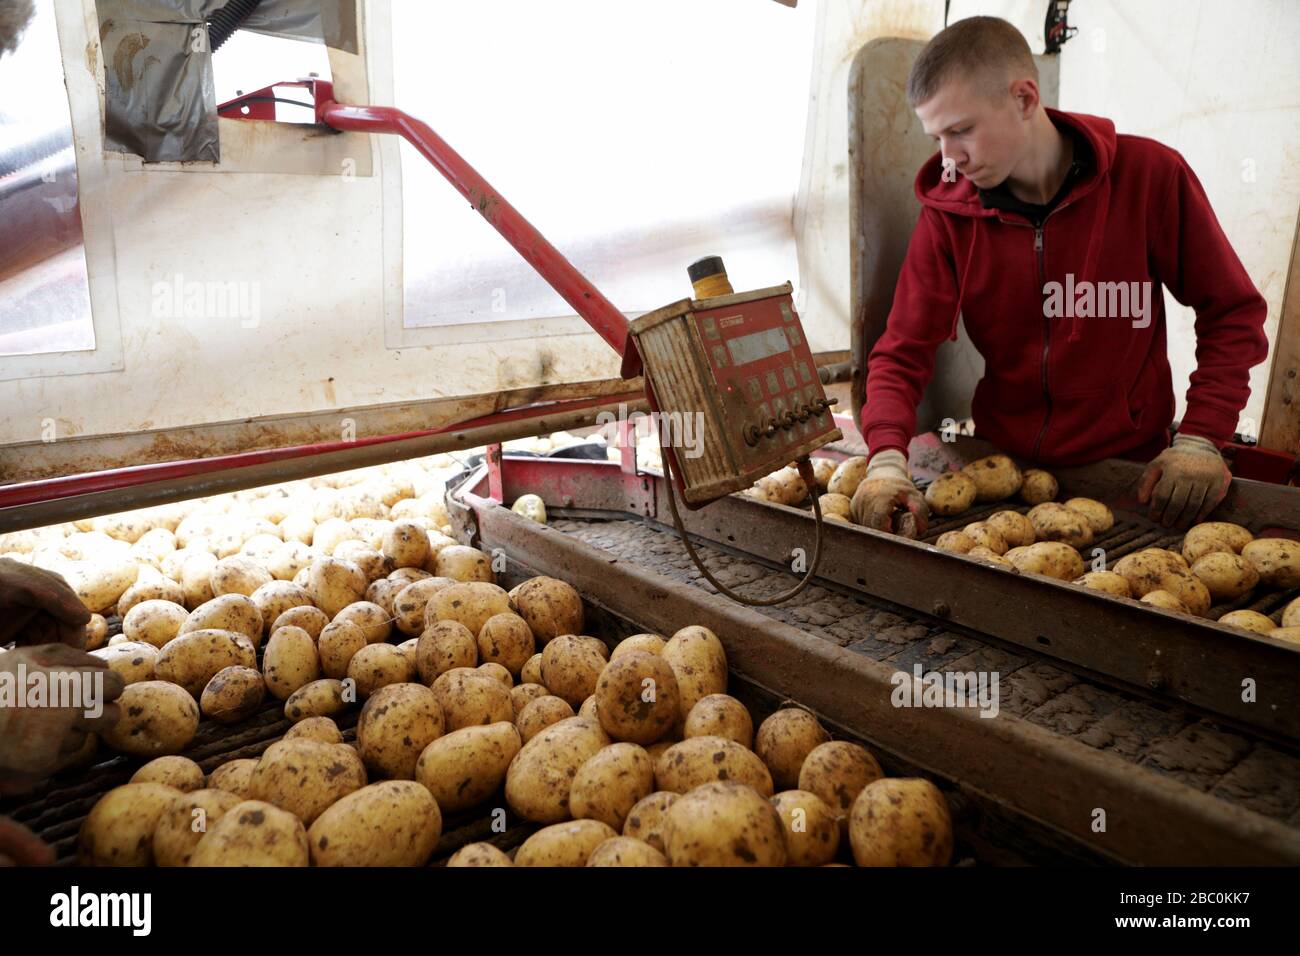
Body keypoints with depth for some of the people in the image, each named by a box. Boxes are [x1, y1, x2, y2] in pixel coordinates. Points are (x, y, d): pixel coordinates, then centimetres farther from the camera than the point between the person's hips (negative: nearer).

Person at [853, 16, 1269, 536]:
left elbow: (1233, 313, -3)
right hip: (1001, 464, 1)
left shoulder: (1150, 175, -10)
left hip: (1129, 469, -1)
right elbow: (902, 353, -10)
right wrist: (887, 458, -27)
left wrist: (1200, 438, -13)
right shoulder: (947, 211, -8)